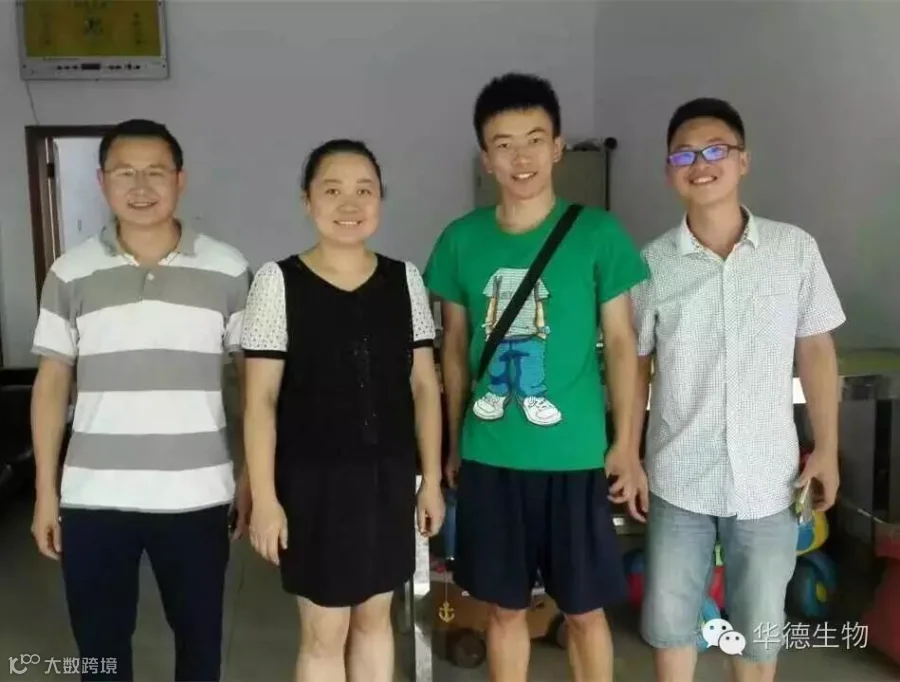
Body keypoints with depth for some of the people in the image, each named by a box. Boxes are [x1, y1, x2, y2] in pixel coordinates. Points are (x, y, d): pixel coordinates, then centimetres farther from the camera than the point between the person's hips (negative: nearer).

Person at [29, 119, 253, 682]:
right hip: (94, 496, 1)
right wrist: (46, 490, 4)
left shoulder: (228, 271, -3)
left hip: (196, 494, -1)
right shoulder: (70, 274, 0)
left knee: (199, 635, 15)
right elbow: (52, 383, 5)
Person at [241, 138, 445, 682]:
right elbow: (261, 400, -8)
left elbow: (425, 386, 5)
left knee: (374, 617, 18)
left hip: (390, 474, 3)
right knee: (324, 631, 9)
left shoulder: (405, 279, 1)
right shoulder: (278, 281, -8)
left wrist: (432, 479, 4)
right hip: (314, 478, -3)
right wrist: (264, 497, -10)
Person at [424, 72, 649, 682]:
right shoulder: (462, 239, 1)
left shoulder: (597, 233, -7)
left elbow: (621, 342, -2)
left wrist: (626, 445, -4)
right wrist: (454, 445, 10)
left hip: (574, 456, -2)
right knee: (506, 608, 17)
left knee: (585, 609, 12)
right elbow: (455, 348, 8)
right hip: (489, 457, 3)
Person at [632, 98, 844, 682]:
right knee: (671, 618, 13)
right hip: (679, 477, 0)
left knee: (759, 622, 15)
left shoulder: (795, 249, -4)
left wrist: (827, 449, 1)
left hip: (766, 476, 0)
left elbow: (816, 351, 3)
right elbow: (635, 366, 2)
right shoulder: (654, 263, -5)